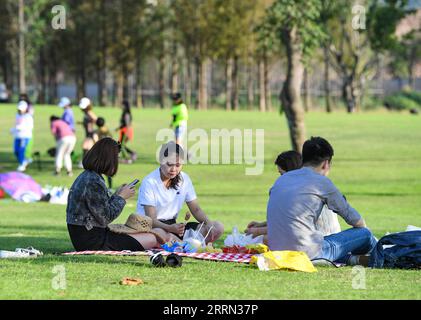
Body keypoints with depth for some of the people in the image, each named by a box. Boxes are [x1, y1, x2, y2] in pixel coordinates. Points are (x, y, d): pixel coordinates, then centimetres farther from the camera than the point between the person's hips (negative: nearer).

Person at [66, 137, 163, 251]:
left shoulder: (85, 177, 11)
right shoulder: (94, 182, -20)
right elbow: (106, 217, -16)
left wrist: (116, 195, 13)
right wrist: (121, 197, -4)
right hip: (93, 243, -10)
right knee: (153, 240, -5)